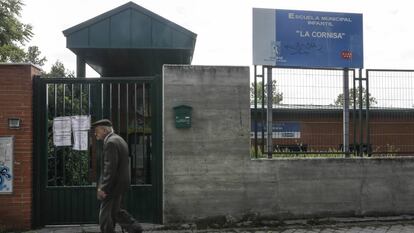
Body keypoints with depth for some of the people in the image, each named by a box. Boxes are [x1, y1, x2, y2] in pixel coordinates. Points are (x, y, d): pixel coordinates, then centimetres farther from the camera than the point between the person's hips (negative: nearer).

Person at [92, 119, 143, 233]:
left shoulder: (110, 142, -17)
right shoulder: (119, 139, 15)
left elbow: (110, 167, -23)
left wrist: (104, 188, -20)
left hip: (114, 184, -10)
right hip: (122, 182, 10)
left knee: (105, 215, 0)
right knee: (115, 211, 20)